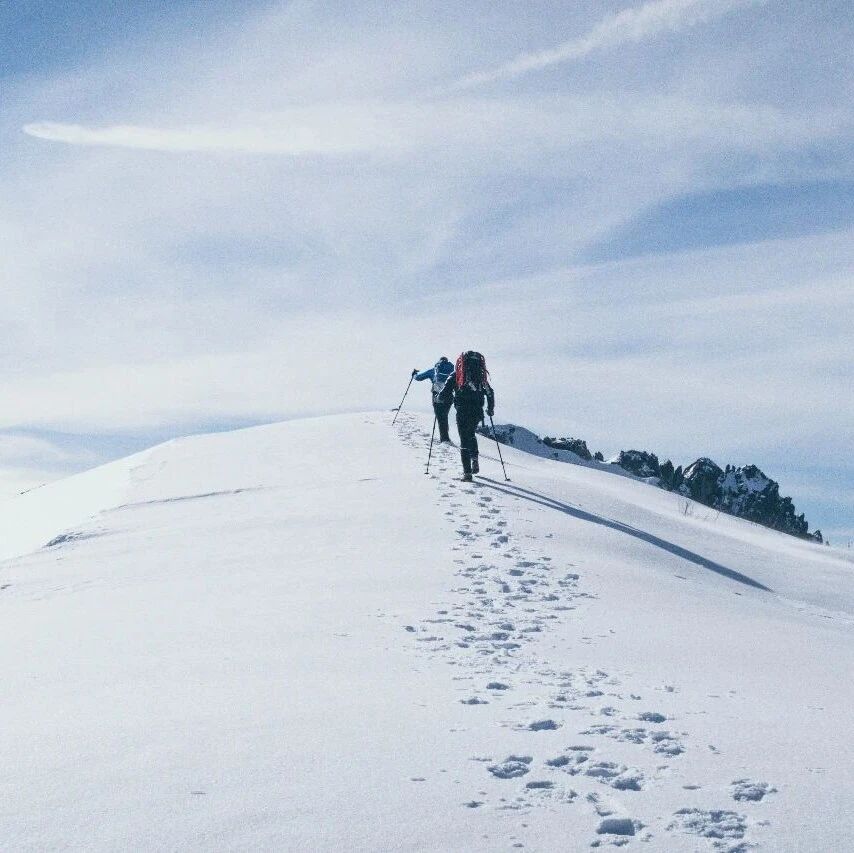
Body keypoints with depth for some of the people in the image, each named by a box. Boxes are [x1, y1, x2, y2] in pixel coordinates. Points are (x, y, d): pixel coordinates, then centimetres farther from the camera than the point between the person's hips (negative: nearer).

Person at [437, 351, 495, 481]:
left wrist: (440, 398, 16)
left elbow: (445, 394, -7)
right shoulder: (481, 376, 7)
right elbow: (490, 393, 10)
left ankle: (467, 472, -3)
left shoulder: (456, 376, -3)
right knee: (471, 434, 29)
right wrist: (490, 409, 25)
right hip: (477, 412, 3)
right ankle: (475, 460, 15)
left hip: (463, 413, -3)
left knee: (465, 440, 2)